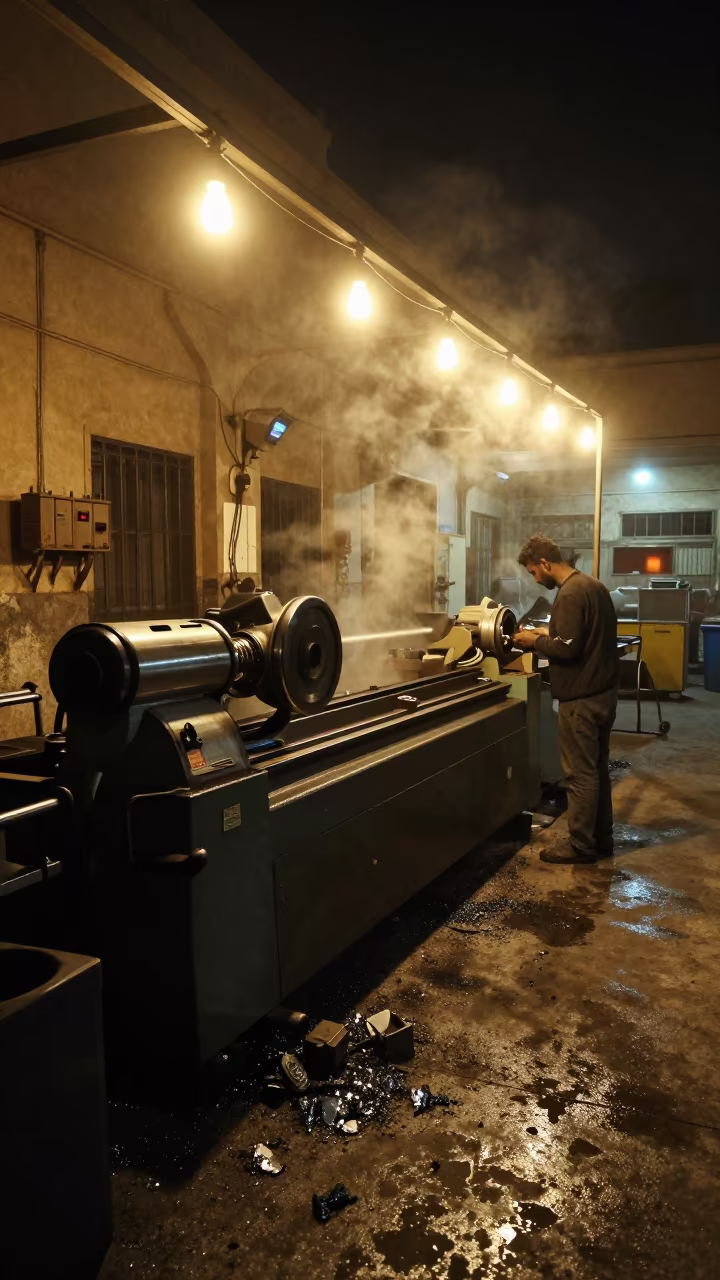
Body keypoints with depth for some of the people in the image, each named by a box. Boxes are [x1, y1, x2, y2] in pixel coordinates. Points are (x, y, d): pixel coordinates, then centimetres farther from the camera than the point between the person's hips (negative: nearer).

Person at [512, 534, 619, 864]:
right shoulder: (592, 584, 11)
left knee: (580, 774, 0)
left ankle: (581, 846, 9)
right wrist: (551, 633, 14)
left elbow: (567, 649, -24)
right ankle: (601, 839, 26)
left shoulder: (570, 594, -20)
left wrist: (535, 642, -9)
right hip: (603, 691, 10)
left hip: (581, 698, -10)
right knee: (597, 768, 16)